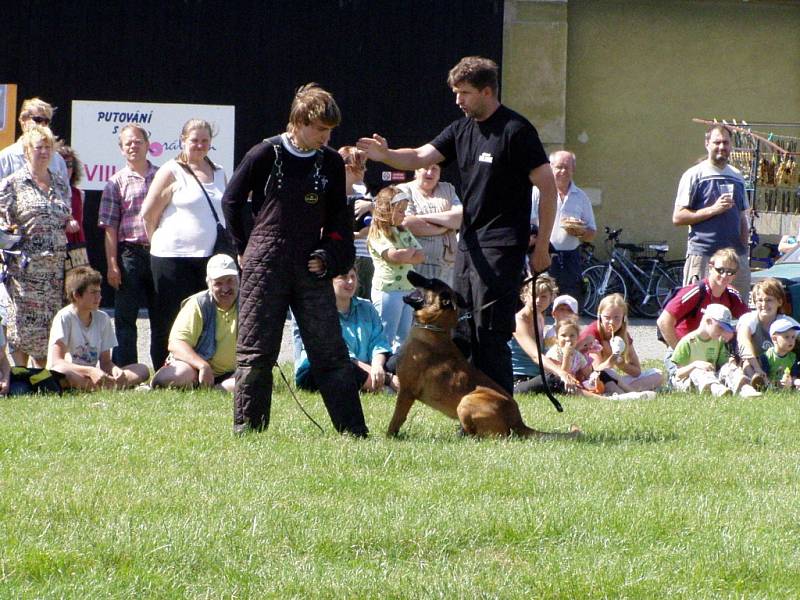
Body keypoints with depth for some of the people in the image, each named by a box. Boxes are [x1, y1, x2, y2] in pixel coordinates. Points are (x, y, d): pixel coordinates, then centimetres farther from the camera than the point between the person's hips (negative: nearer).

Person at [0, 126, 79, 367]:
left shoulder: (61, 184, 16)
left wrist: (70, 223, 5)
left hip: (56, 264, 5)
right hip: (25, 265, -5)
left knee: (50, 324, 4)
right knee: (23, 322, -7)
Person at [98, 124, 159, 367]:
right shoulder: (117, 183, 3)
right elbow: (110, 227, 0)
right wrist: (112, 265, -7)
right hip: (130, 254, -2)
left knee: (162, 318, 7)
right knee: (125, 319, 0)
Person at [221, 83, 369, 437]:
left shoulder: (332, 163, 6)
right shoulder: (266, 155, -4)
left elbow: (340, 217, 15)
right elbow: (231, 201, 5)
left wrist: (328, 255, 2)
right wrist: (246, 248, 6)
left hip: (311, 268, 3)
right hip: (265, 267, -3)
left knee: (330, 350, 1)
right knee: (255, 351, 1)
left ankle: (353, 428, 1)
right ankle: (246, 427, 8)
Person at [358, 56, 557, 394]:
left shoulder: (516, 131, -10)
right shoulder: (462, 130, 12)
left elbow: (548, 187, -10)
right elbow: (421, 157, 4)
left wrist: (541, 248, -11)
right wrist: (387, 156, -18)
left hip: (501, 248, -8)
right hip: (468, 245, 8)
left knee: (490, 334, -10)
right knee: (464, 333, 10)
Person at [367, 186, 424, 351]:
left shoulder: (404, 232, 15)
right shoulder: (378, 234, -8)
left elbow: (421, 256, 7)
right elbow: (394, 256, -22)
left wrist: (403, 256, -11)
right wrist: (411, 251, -2)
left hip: (408, 290, 8)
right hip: (387, 290, -8)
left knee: (403, 337, 9)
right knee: (386, 339, -6)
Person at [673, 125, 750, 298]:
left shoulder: (737, 177, 16)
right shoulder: (694, 175, 0)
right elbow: (678, 217, -5)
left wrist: (745, 251, 12)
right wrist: (713, 209, -13)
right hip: (702, 256, -5)